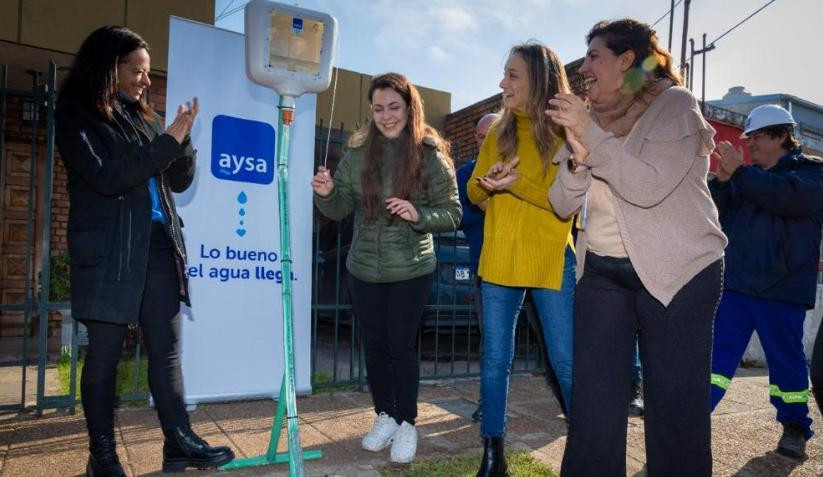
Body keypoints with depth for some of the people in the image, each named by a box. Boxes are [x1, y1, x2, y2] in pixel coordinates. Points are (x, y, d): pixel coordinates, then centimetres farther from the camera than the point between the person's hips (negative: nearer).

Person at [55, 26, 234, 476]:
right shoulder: (76, 115, -1)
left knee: (166, 348, 5)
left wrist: (182, 138, -4)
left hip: (158, 245, 6)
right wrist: (167, 141, -14)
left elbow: (180, 181, 13)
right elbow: (106, 177, -15)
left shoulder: (143, 116, 15)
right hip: (108, 250, -5)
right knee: (105, 352, 4)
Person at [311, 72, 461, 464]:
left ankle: (407, 424, 23)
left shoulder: (431, 154, -9)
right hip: (363, 269, 4)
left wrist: (418, 215, -26)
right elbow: (341, 209, 3)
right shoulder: (358, 151, 0)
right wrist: (327, 193, -19)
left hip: (411, 270, -3)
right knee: (374, 345, 13)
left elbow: (452, 214, -7)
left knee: (402, 346, 4)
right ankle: (384, 416, 31)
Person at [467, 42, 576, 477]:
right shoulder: (498, 132, 9)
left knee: (567, 362, 4)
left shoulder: (566, 133, -4)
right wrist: (485, 183, -12)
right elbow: (474, 192, 10)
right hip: (498, 261, 4)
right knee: (494, 361, 9)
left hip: (552, 262, -3)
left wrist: (517, 183, -22)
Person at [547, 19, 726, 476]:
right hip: (602, 272, 5)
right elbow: (563, 205, 3)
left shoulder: (675, 105, -6)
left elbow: (649, 186, -21)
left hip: (677, 272, -4)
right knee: (593, 401, 5)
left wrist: (591, 133, -21)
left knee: (676, 404, 4)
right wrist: (578, 158, -14)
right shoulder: (592, 118, 9)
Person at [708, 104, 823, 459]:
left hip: (782, 289, -3)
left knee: (786, 359, 8)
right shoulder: (747, 176, 15)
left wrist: (739, 172, -21)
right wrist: (722, 179, -10)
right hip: (735, 284, 4)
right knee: (717, 353, 2)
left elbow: (787, 195, -21)